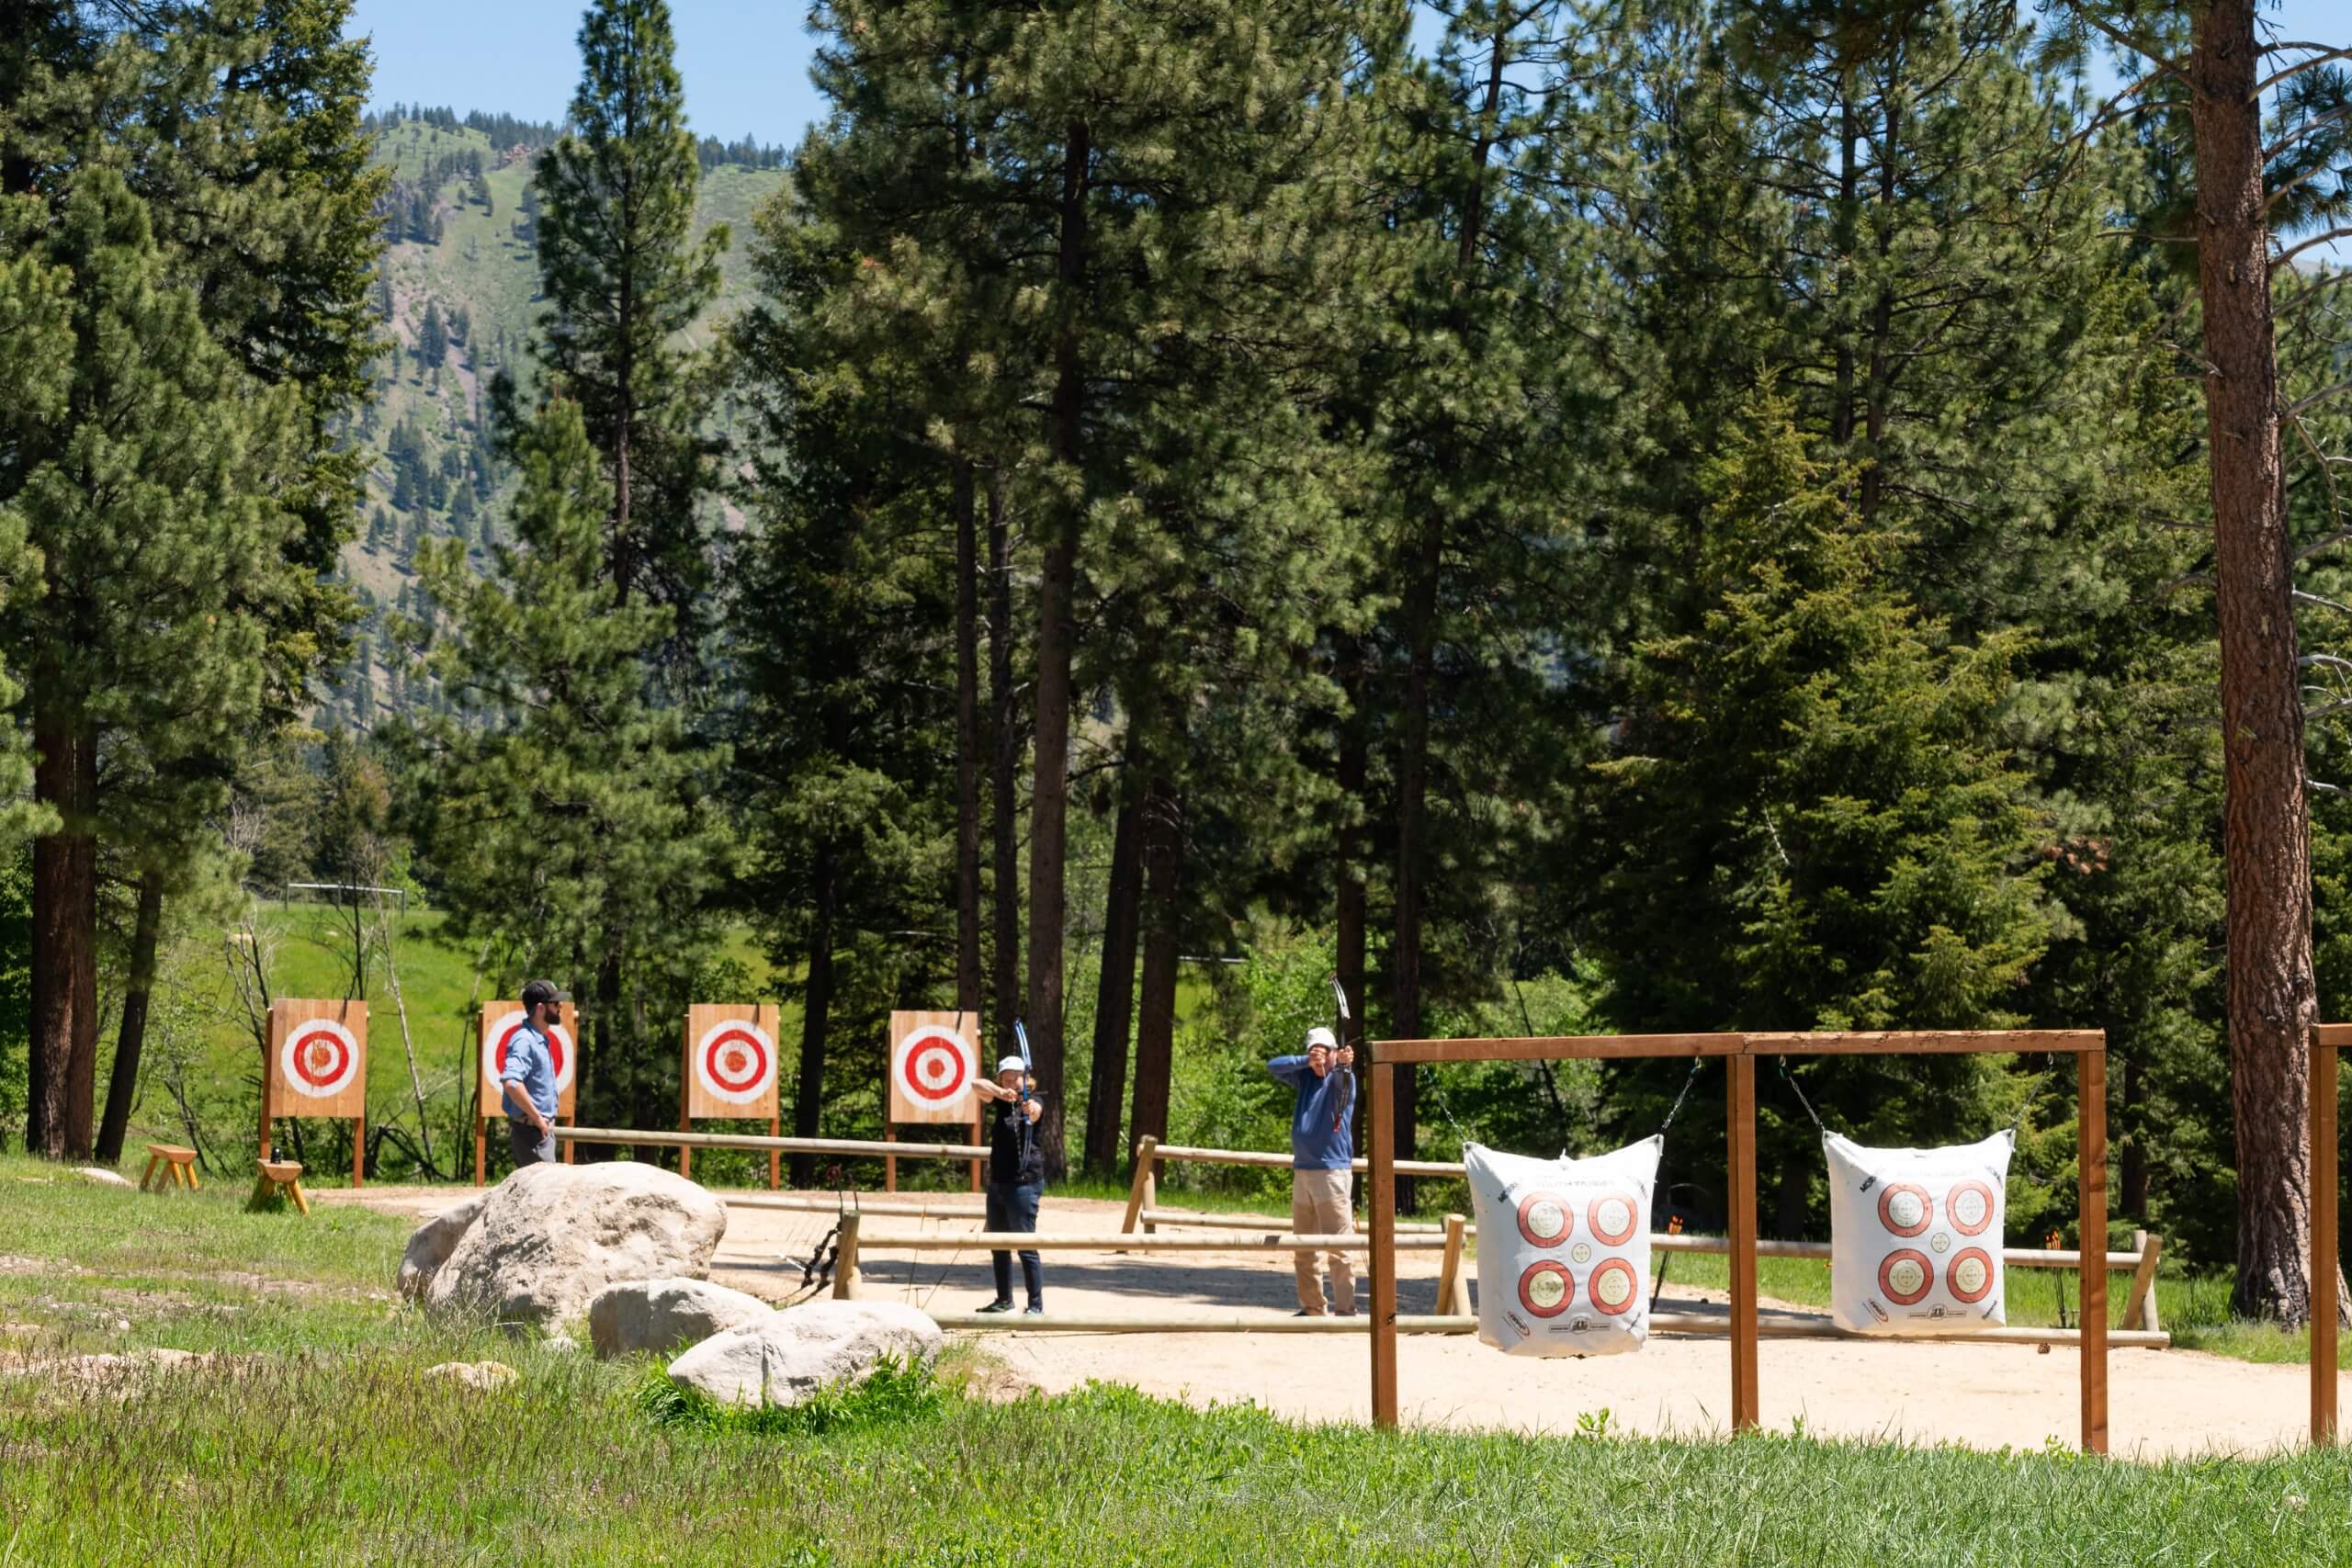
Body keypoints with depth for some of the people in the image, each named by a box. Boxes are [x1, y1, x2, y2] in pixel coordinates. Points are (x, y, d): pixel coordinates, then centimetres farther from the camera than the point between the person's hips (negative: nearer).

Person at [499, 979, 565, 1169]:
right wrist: (537, 1118, -24)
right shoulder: (524, 1041, -17)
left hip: (543, 1129, 10)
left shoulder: (540, 1039, 14)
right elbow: (510, 1083, -32)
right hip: (531, 1130, -10)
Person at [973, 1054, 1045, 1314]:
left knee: (1026, 1246, -10)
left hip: (1023, 1183, -8)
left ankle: (1036, 1304, -7)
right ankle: (1004, 1299, 26)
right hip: (998, 1183, 8)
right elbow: (976, 1084, -3)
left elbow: (1036, 1111, -32)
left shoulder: (1031, 1103, -8)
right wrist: (1000, 1092, -22)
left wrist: (1031, 1110, -56)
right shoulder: (1003, 1101, 9)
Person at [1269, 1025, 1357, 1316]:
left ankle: (1345, 1310, -10)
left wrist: (1345, 1063, -50)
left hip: (1333, 1171, -6)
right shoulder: (1305, 1077, 14)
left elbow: (1344, 1079, -26)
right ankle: (1311, 1308, 17)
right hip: (1302, 1171, 7)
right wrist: (1306, 1062, -12)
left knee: (1338, 1247, -10)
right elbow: (1273, 1066, 3)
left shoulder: (1340, 1079, -3)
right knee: (1304, 1248, 10)